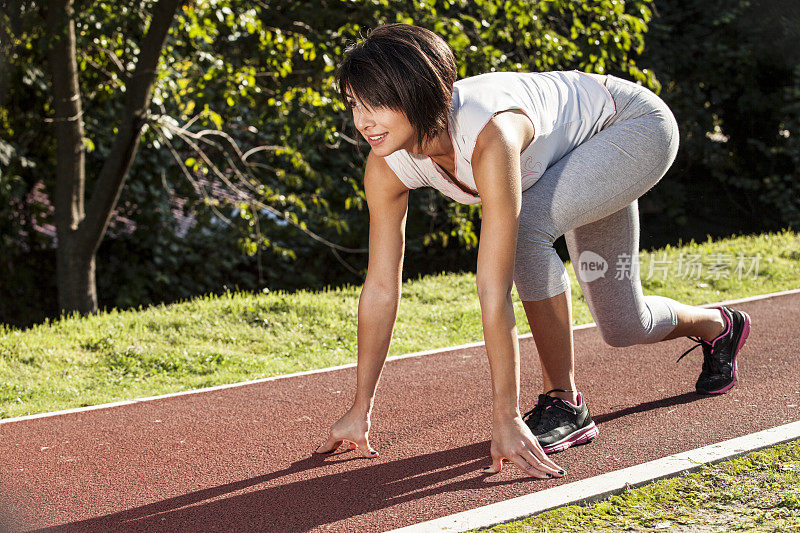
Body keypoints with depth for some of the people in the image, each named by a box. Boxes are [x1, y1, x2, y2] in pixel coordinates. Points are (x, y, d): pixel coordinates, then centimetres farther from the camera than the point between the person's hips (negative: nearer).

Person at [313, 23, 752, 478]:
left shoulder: (490, 137, -44)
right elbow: (381, 287, -15)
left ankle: (564, 404, -15)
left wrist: (507, 418, -41)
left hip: (639, 125, -7)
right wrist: (360, 410, -11)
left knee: (525, 226, -33)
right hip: (575, 154, 7)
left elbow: (494, 290, -44)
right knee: (624, 326, 14)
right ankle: (719, 327, 49)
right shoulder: (386, 166, -23)